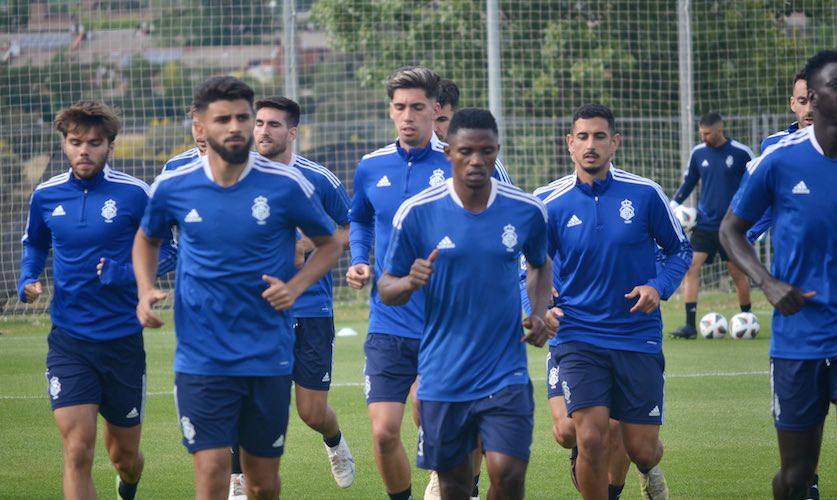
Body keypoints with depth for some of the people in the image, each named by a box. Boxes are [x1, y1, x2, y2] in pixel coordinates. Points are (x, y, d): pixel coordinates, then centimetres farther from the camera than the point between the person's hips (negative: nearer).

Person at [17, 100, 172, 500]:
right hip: (68, 342, 1)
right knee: (77, 451, -16)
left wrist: (124, 273, -20)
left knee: (124, 455, 15)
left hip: (123, 341, -1)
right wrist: (27, 280, 0)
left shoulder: (133, 194, -9)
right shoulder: (46, 196, 1)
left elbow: (164, 249, -2)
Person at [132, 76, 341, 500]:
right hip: (201, 358, 0)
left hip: (269, 357, 0)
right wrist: (145, 291, 0)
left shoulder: (287, 186, -6)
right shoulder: (172, 187, -1)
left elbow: (329, 244, 8)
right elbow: (147, 239, 19)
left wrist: (295, 286, -10)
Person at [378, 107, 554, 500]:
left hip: (505, 373, 0)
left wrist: (540, 313, 3)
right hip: (442, 376, 0)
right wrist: (409, 282, -21)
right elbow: (386, 290, 2)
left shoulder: (526, 210, 0)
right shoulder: (417, 212, -5)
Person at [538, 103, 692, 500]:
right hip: (579, 337, -1)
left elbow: (680, 250, 8)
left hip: (639, 336, 1)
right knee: (591, 440, -17)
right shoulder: (551, 203, -3)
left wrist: (658, 287, -11)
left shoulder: (644, 194, -4)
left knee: (642, 449, 4)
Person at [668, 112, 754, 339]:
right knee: (691, 268, -11)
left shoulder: (741, 153, -7)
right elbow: (689, 182, 15)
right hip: (704, 224, 3)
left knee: (737, 272, 5)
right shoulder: (698, 153, 3)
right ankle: (690, 325, -12)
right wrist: (674, 203, 1)